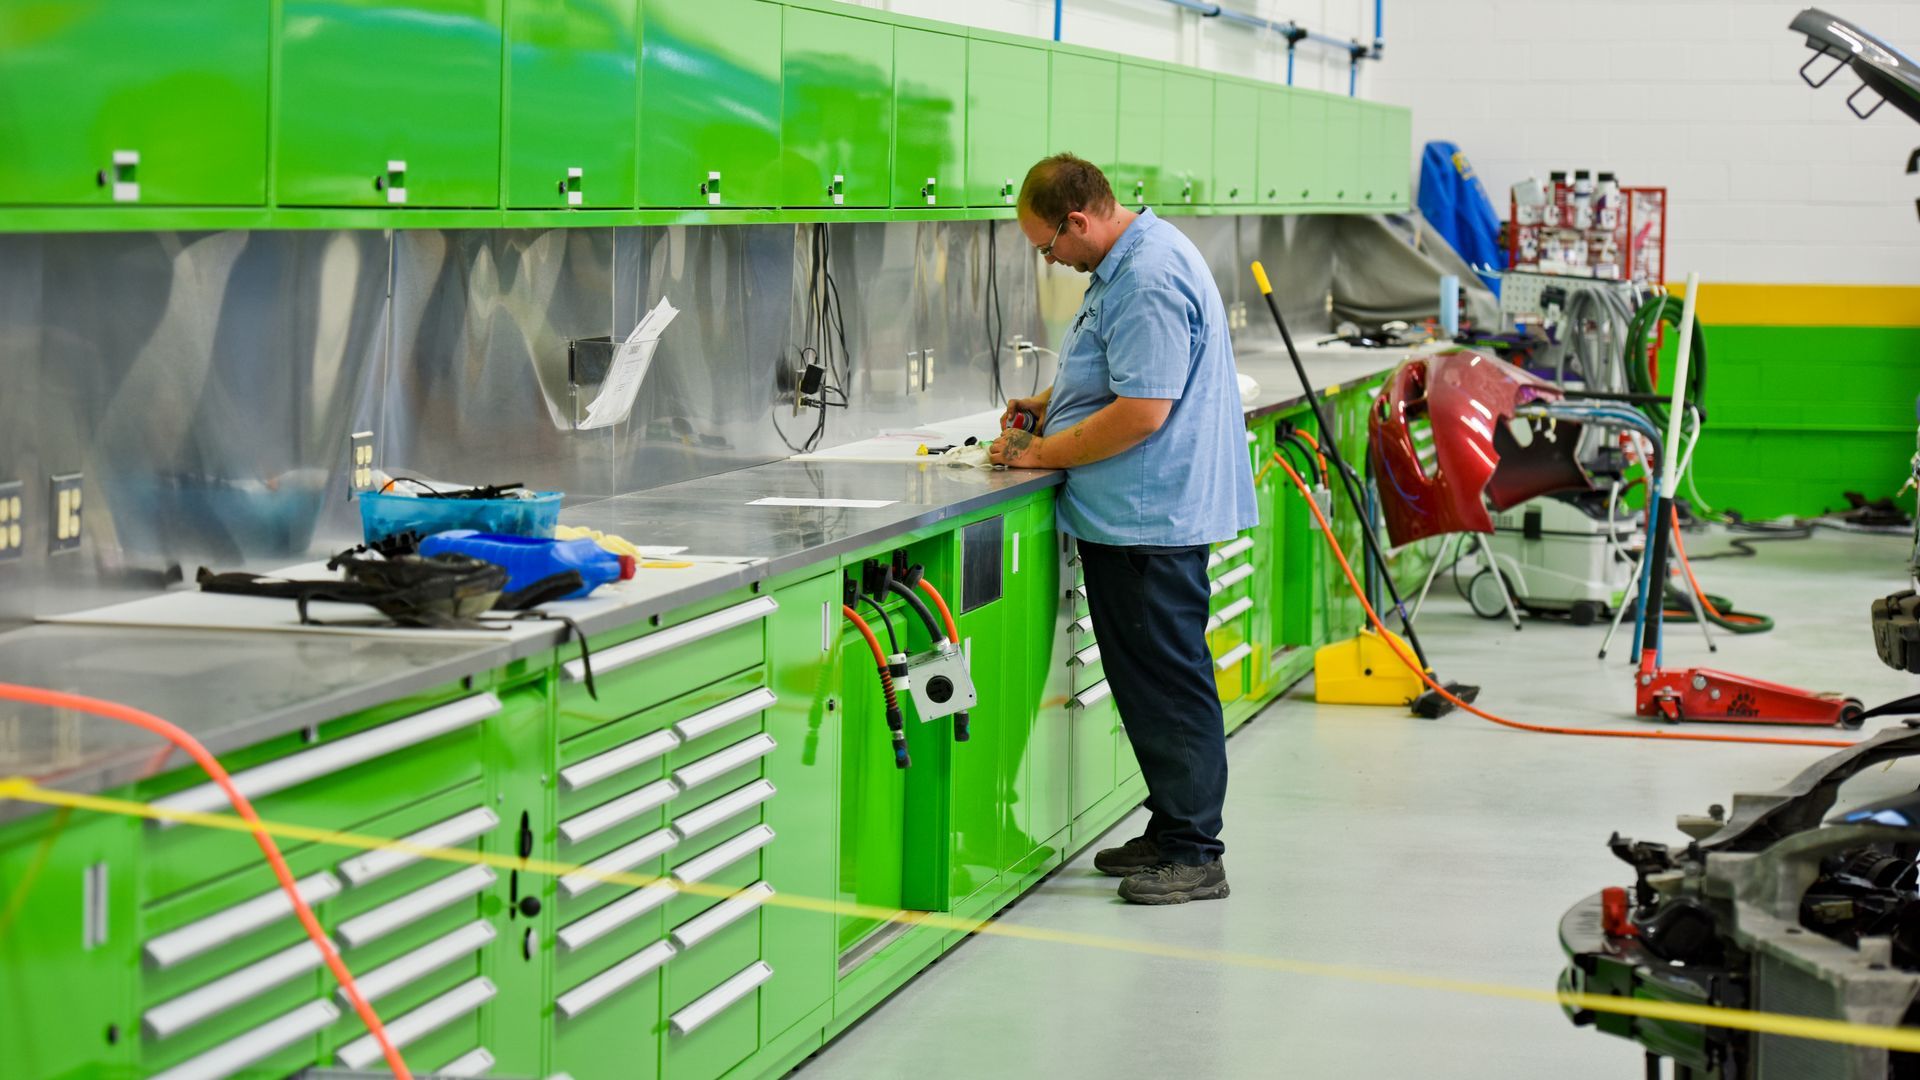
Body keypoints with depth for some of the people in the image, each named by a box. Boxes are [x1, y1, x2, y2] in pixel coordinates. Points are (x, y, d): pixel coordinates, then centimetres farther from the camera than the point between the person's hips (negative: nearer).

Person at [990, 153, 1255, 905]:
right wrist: (1052, 404, 16)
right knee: (1146, 679, 15)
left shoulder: (1149, 281, -20)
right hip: (1139, 512, 11)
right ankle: (1170, 831, 23)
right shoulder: (1130, 263, 15)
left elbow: (1142, 411, -24)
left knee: (1168, 681, -5)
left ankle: (1194, 853, 0)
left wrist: (1042, 455, -15)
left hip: (1151, 516, -11)